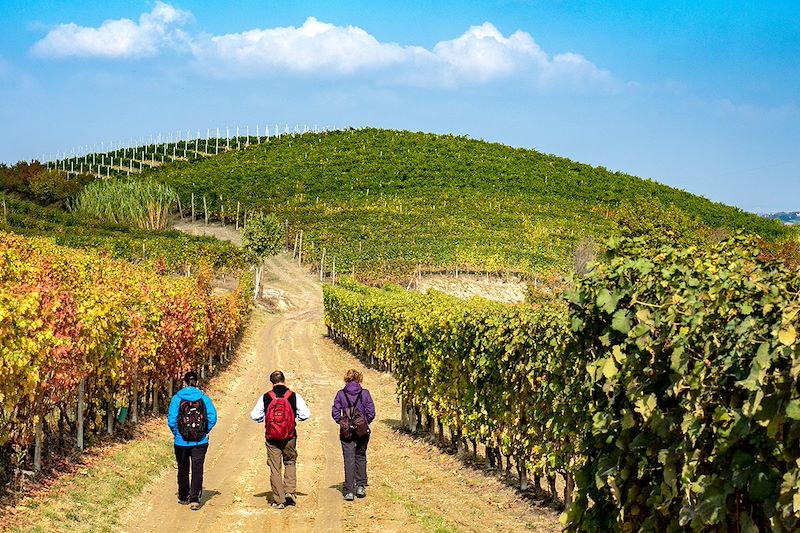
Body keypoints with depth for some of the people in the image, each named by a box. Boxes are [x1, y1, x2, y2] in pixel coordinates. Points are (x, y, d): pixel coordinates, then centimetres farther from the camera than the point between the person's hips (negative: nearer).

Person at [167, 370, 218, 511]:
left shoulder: (177, 398, -6)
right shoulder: (204, 397, -3)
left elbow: (171, 419, -10)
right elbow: (213, 417, -7)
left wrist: (176, 433, 6)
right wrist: (205, 431, 6)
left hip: (181, 441, 0)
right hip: (200, 442, 0)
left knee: (183, 470, 16)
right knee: (197, 470, 2)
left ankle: (183, 497, 28)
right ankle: (194, 499, -9)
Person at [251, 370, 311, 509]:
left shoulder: (265, 397, -5)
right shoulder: (294, 396, -6)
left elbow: (254, 415, -4)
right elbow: (306, 414, -6)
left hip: (272, 439, 0)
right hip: (289, 438, 0)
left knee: (275, 468, 8)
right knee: (290, 463, 21)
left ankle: (279, 500, 9)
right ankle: (290, 491, 6)